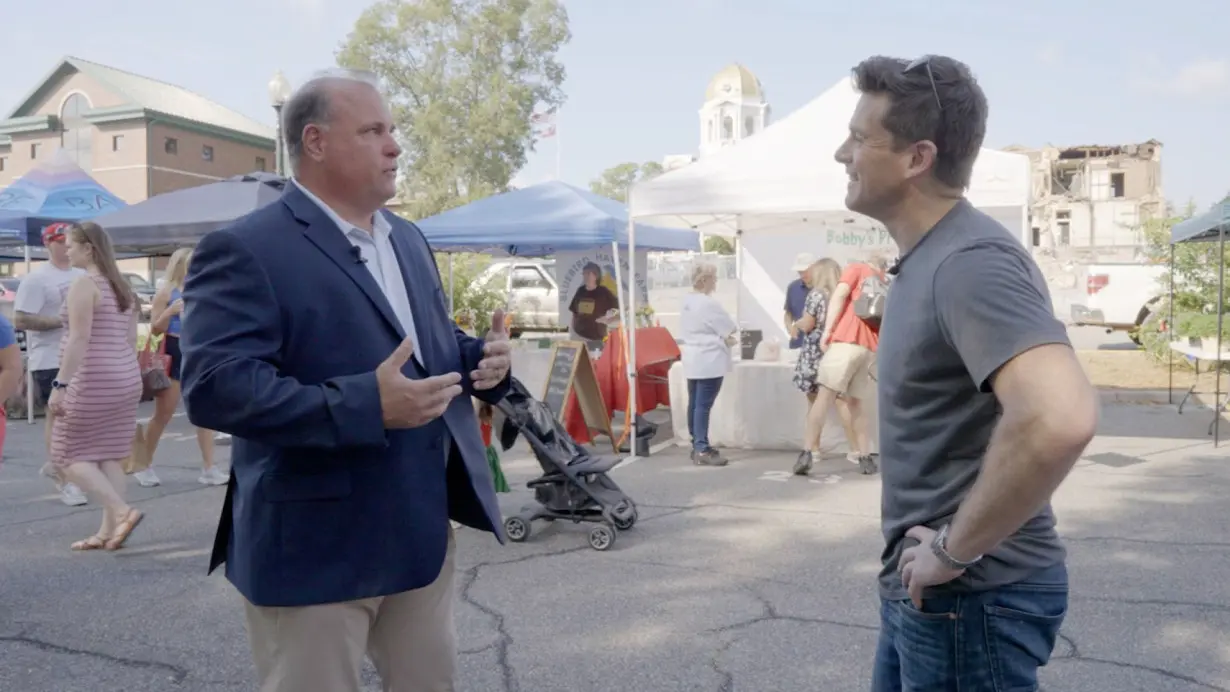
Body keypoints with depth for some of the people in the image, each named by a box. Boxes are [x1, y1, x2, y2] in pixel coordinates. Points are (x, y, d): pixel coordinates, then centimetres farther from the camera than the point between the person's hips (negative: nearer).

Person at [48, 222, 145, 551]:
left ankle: (123, 511, -10)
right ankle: (109, 530, 11)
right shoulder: (122, 286, 14)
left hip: (93, 381, -8)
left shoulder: (83, 284, -12)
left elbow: (79, 340, -19)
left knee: (69, 454, 2)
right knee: (108, 456, 10)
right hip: (125, 379, 8)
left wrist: (60, 384, -19)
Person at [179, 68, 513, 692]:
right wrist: (365, 406, -32)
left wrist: (480, 359, -4)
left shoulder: (408, 239, 13)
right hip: (314, 546, -7)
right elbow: (213, 386, -24)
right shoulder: (243, 250, -14)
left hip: (423, 532, 8)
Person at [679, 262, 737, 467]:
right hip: (709, 360, -10)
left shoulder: (686, 301, 9)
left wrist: (720, 337, 11)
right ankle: (702, 450, -7)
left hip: (692, 358, 10)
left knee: (694, 404, 13)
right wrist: (729, 339, 12)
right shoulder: (709, 304, -19)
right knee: (703, 405, -8)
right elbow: (730, 329, -11)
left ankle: (697, 446, 22)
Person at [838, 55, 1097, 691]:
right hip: (921, 590, 9)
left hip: (970, 596, -9)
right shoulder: (925, 259, 9)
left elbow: (1061, 419, -38)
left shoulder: (971, 261, -23)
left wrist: (954, 549, -25)